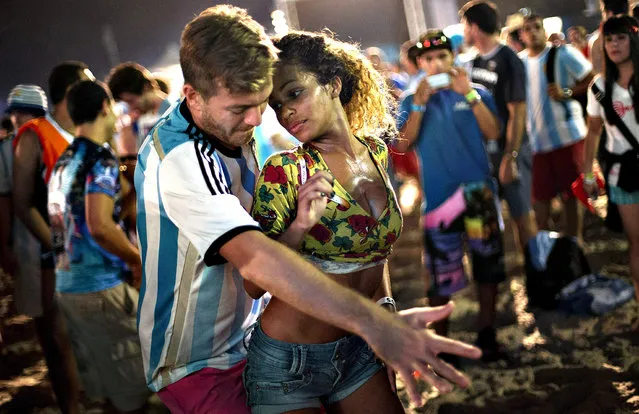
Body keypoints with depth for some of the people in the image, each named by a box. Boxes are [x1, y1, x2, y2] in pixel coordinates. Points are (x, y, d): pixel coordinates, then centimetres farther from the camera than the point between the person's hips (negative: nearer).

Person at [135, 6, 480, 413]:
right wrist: (372, 322, -51)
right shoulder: (180, 161, -29)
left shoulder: (230, 128, 1)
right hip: (199, 367, -8)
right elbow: (255, 258, -43)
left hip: (248, 339, 8)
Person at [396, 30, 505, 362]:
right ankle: (440, 341, 11)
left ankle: (486, 333, 21)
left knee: (487, 265, 8)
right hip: (437, 195, -1)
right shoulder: (412, 101, 5)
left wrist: (469, 95, -15)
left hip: (478, 192, 1)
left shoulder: (476, 93, 5)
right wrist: (419, 105, -16)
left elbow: (493, 133, -8)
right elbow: (403, 144, -7)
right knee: (441, 274, 1)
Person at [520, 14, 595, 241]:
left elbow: (592, 79, -5)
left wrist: (567, 93, -17)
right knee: (540, 195, 8)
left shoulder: (563, 53, -5)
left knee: (572, 192, 4)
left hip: (567, 134, -4)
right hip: (536, 139, 4)